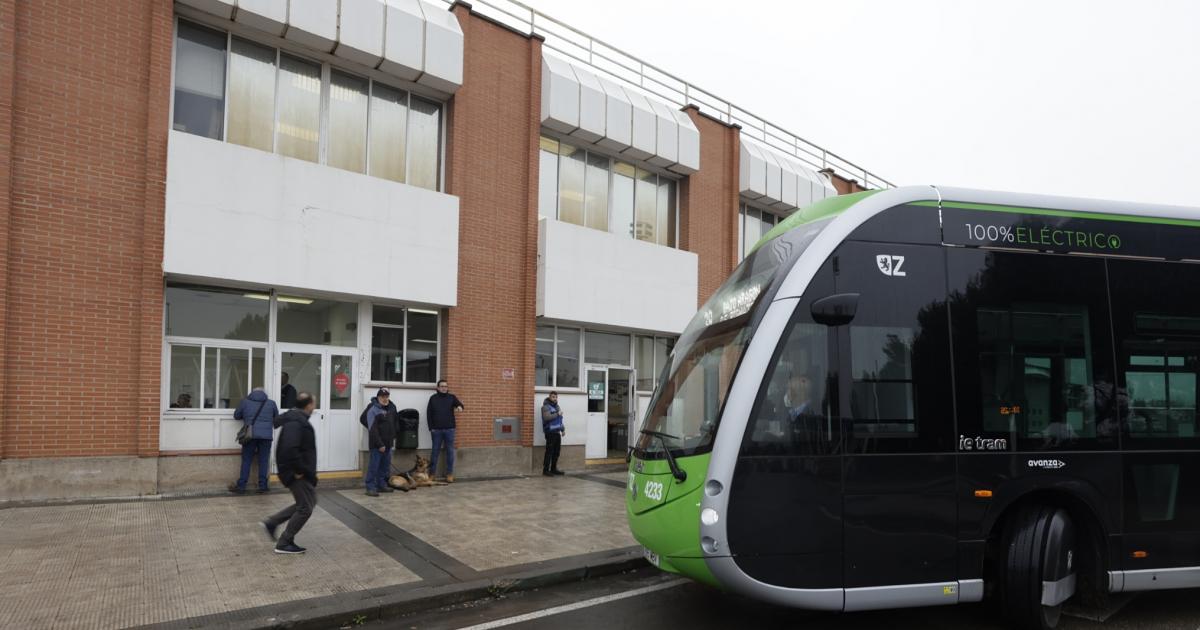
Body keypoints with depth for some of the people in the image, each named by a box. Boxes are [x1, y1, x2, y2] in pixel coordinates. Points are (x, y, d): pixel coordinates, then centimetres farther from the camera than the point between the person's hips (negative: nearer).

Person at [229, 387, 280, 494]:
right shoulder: (271, 403, 10)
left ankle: (241, 486, 6)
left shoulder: (245, 401, 9)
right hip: (266, 435, 0)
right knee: (263, 461, 5)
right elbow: (277, 419, 17)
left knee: (246, 460, 6)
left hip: (250, 435, 0)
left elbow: (236, 416, 15)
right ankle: (262, 486, 6)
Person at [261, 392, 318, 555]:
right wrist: (298, 470, -25)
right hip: (298, 473, -10)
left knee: (306, 503, 20)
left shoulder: (295, 418, 11)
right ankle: (284, 543, 7)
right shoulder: (296, 422, -23)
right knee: (305, 507, -2)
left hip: (301, 471, 10)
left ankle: (272, 522, 22)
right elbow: (290, 448, -36)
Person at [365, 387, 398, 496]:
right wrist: (380, 444, -20)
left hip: (388, 442, 7)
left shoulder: (391, 407, 8)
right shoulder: (373, 409, -15)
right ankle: (370, 487, -1)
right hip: (377, 443, -7)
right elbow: (372, 429, -18)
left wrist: (393, 437, 18)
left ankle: (382, 485, 23)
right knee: (374, 465, -5)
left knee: (385, 466, 13)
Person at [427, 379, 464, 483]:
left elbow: (458, 403, -13)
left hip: (449, 429, 0)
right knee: (435, 451, 5)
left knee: (450, 452, 3)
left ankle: (449, 474, 9)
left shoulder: (452, 397, 6)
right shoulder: (433, 398, 5)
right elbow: (429, 414, 4)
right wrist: (431, 428, -2)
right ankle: (431, 473, 12)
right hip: (436, 430, 0)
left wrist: (459, 406, -38)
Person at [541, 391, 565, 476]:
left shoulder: (557, 406, 19)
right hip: (550, 432, -8)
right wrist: (557, 414, -19)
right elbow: (546, 417, -24)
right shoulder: (546, 406, -8)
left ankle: (553, 469, 19)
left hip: (557, 432, 8)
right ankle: (546, 470, -3)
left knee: (557, 451, 10)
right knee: (549, 451, -8)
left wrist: (563, 429, 22)